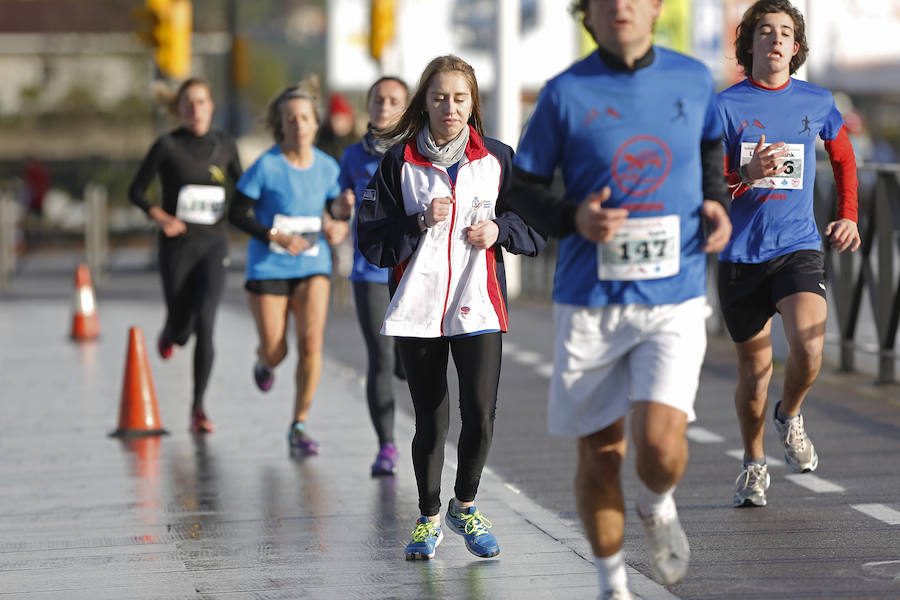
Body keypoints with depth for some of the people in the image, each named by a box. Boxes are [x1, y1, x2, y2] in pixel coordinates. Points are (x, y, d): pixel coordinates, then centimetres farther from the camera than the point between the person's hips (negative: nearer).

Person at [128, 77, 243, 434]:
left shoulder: (224, 146, 4)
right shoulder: (167, 146, -5)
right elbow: (136, 190, 0)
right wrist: (159, 216, -17)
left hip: (214, 247, 1)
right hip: (177, 246, -1)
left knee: (204, 322, -16)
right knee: (181, 324, 9)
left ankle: (198, 409, -11)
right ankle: (170, 334, 50)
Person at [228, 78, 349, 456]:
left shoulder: (326, 166, 0)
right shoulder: (266, 166, -11)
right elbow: (237, 213, -7)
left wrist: (338, 227, -9)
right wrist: (277, 237, -20)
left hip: (313, 267, 2)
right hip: (268, 267, -2)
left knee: (311, 342, -16)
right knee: (275, 352, 3)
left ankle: (299, 426, -5)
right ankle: (263, 359, 45)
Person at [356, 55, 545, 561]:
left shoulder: (498, 159, 6)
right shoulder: (399, 163, 3)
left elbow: (538, 228, 11)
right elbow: (373, 243, 0)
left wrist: (500, 228, -8)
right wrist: (419, 222, -13)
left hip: (478, 308, 0)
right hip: (418, 309, 0)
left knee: (480, 414, -11)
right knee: (431, 421, 6)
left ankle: (466, 506, 15)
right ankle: (429, 518, 26)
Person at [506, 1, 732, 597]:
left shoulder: (693, 79, 3)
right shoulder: (565, 94, -4)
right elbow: (522, 188, 3)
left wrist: (717, 202, 4)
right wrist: (573, 218, -17)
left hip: (675, 303, 0)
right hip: (590, 302, 0)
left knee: (660, 442, -17)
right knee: (599, 455, 6)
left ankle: (658, 506, 18)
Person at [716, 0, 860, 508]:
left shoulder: (817, 102, 7)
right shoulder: (726, 106, -1)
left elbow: (843, 156, 26)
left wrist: (848, 217, 17)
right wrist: (747, 175, -22)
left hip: (799, 247, 1)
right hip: (741, 253, -1)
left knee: (809, 348, -22)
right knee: (755, 368, 7)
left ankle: (790, 417, 10)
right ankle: (754, 464, 30)